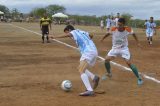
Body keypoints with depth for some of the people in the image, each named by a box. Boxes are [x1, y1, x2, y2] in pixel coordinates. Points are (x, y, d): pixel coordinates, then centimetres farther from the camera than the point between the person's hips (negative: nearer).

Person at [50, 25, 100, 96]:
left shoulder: (74, 32, 4)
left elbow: (67, 35, -21)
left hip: (88, 52, -9)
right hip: (94, 52, 9)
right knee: (81, 68, 21)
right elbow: (91, 36, 45)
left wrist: (55, 37, -31)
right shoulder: (82, 32, 26)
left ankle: (89, 90, -27)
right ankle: (94, 77, 2)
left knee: (81, 71, -14)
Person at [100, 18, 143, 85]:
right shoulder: (113, 29, -18)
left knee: (129, 63, -14)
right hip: (115, 48, 2)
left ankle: (139, 78, -2)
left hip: (124, 49, -2)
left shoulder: (128, 30, -18)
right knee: (106, 59, -10)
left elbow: (133, 34, 3)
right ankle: (109, 74, 18)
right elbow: (108, 33, 4)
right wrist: (103, 38, 16)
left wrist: (137, 42, 0)